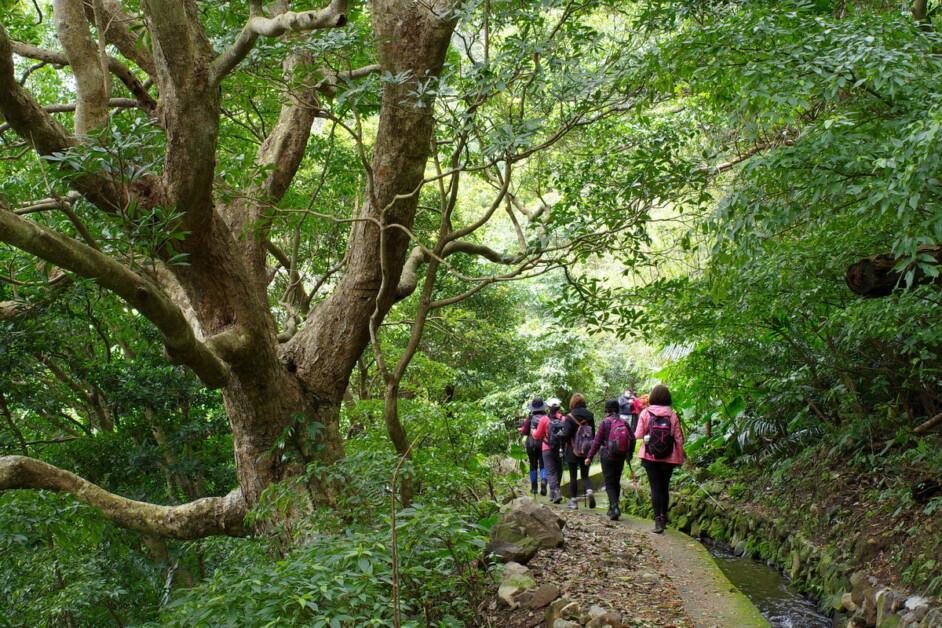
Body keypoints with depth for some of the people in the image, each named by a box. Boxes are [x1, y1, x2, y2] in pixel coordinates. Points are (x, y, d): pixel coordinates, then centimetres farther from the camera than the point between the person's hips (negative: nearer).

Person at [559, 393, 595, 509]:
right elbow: (593, 433, 7)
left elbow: (565, 435, -15)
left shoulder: (570, 417, -12)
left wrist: (563, 448, 2)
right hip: (586, 451, 3)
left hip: (572, 451, -3)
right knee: (585, 475, 12)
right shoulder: (590, 416, 1)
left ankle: (574, 501, 10)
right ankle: (589, 490, -16)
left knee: (573, 476, 6)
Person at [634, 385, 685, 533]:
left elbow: (638, 435, -5)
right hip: (669, 458, 2)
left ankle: (658, 521, -6)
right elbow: (678, 438, 0)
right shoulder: (673, 415, -3)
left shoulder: (645, 413, -6)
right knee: (665, 488, 15)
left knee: (655, 488, 1)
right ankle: (663, 518, 25)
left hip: (650, 457, -2)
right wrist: (680, 458, 10)